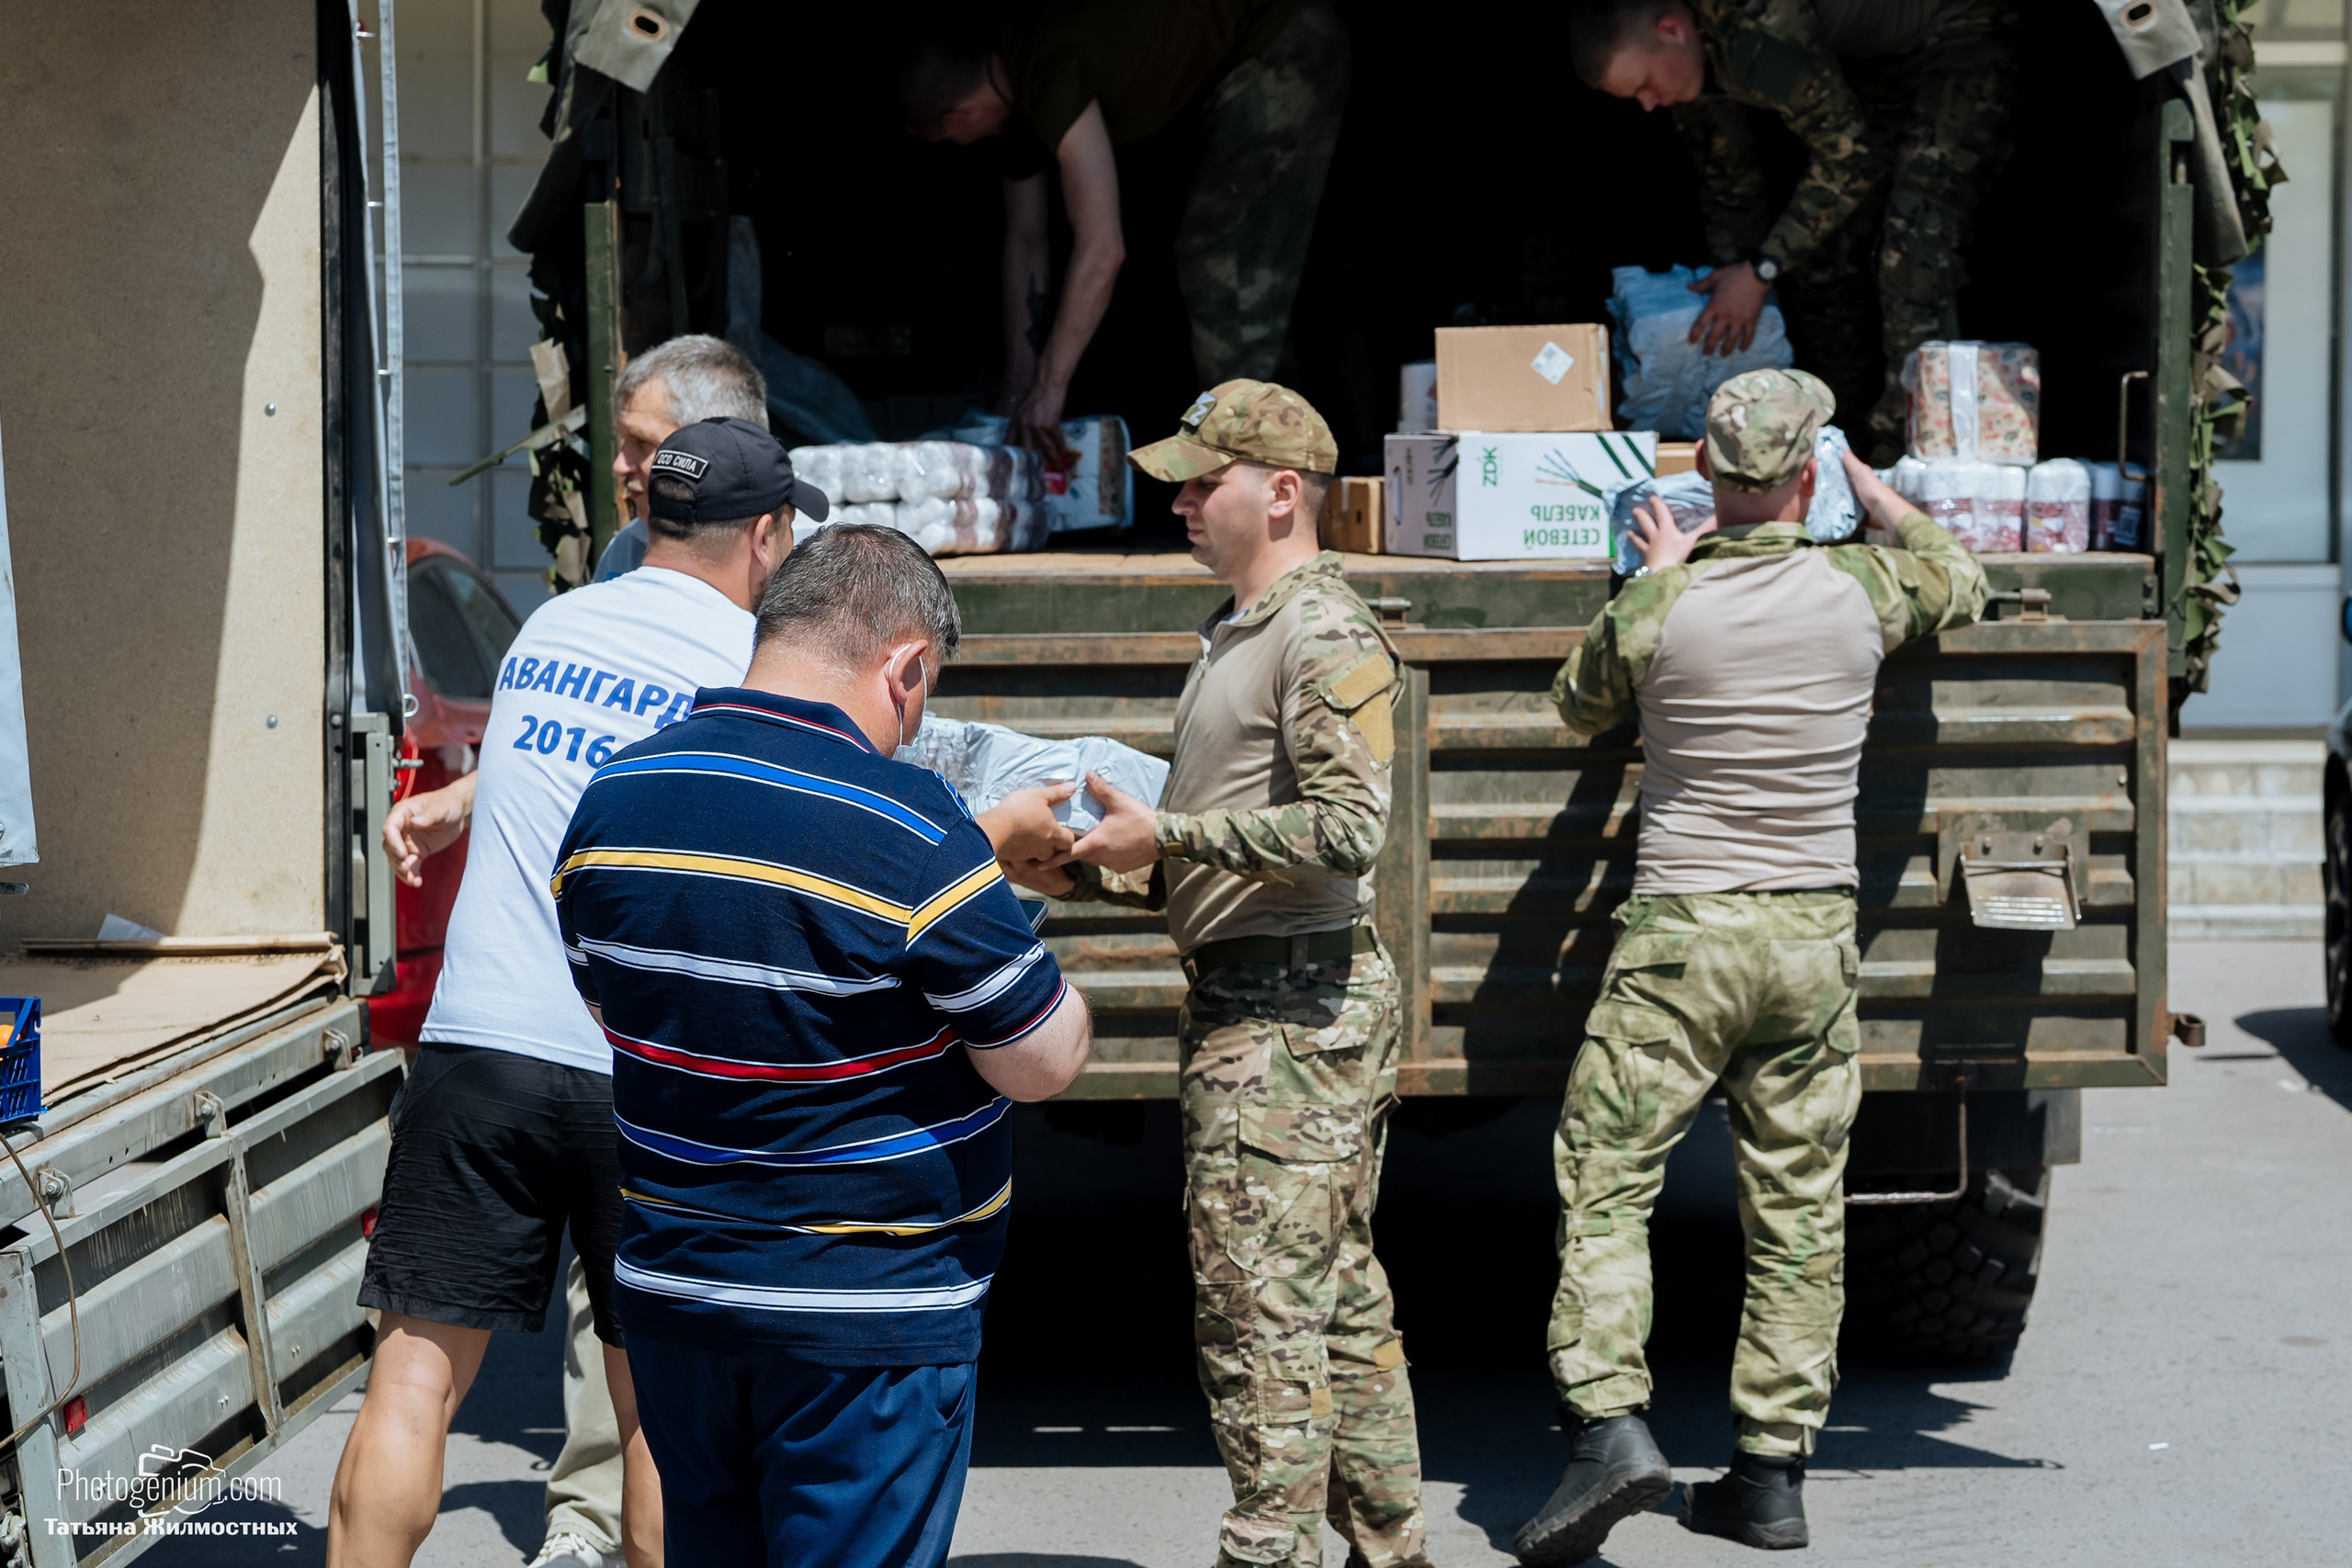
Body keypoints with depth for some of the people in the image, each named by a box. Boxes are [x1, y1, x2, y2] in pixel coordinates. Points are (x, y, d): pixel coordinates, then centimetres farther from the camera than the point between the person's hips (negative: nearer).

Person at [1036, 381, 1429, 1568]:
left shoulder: (1324, 635, -13)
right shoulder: (1235, 633, 20)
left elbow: (1346, 830, -23)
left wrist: (1164, 834, -18)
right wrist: (1097, 872, 11)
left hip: (1291, 1011, -11)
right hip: (1251, 999, 11)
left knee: (1257, 1310, -9)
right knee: (1339, 1300, 14)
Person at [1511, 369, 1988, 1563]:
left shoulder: (1656, 606, -9)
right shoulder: (1863, 587, -2)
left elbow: (1579, 705, 12)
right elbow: (1961, 581, 22)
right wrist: (1880, 494, 36)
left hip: (1683, 934, -3)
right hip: (1815, 932, 3)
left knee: (1604, 1180, 1)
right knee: (1797, 1209, 8)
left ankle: (1607, 1422, -14)